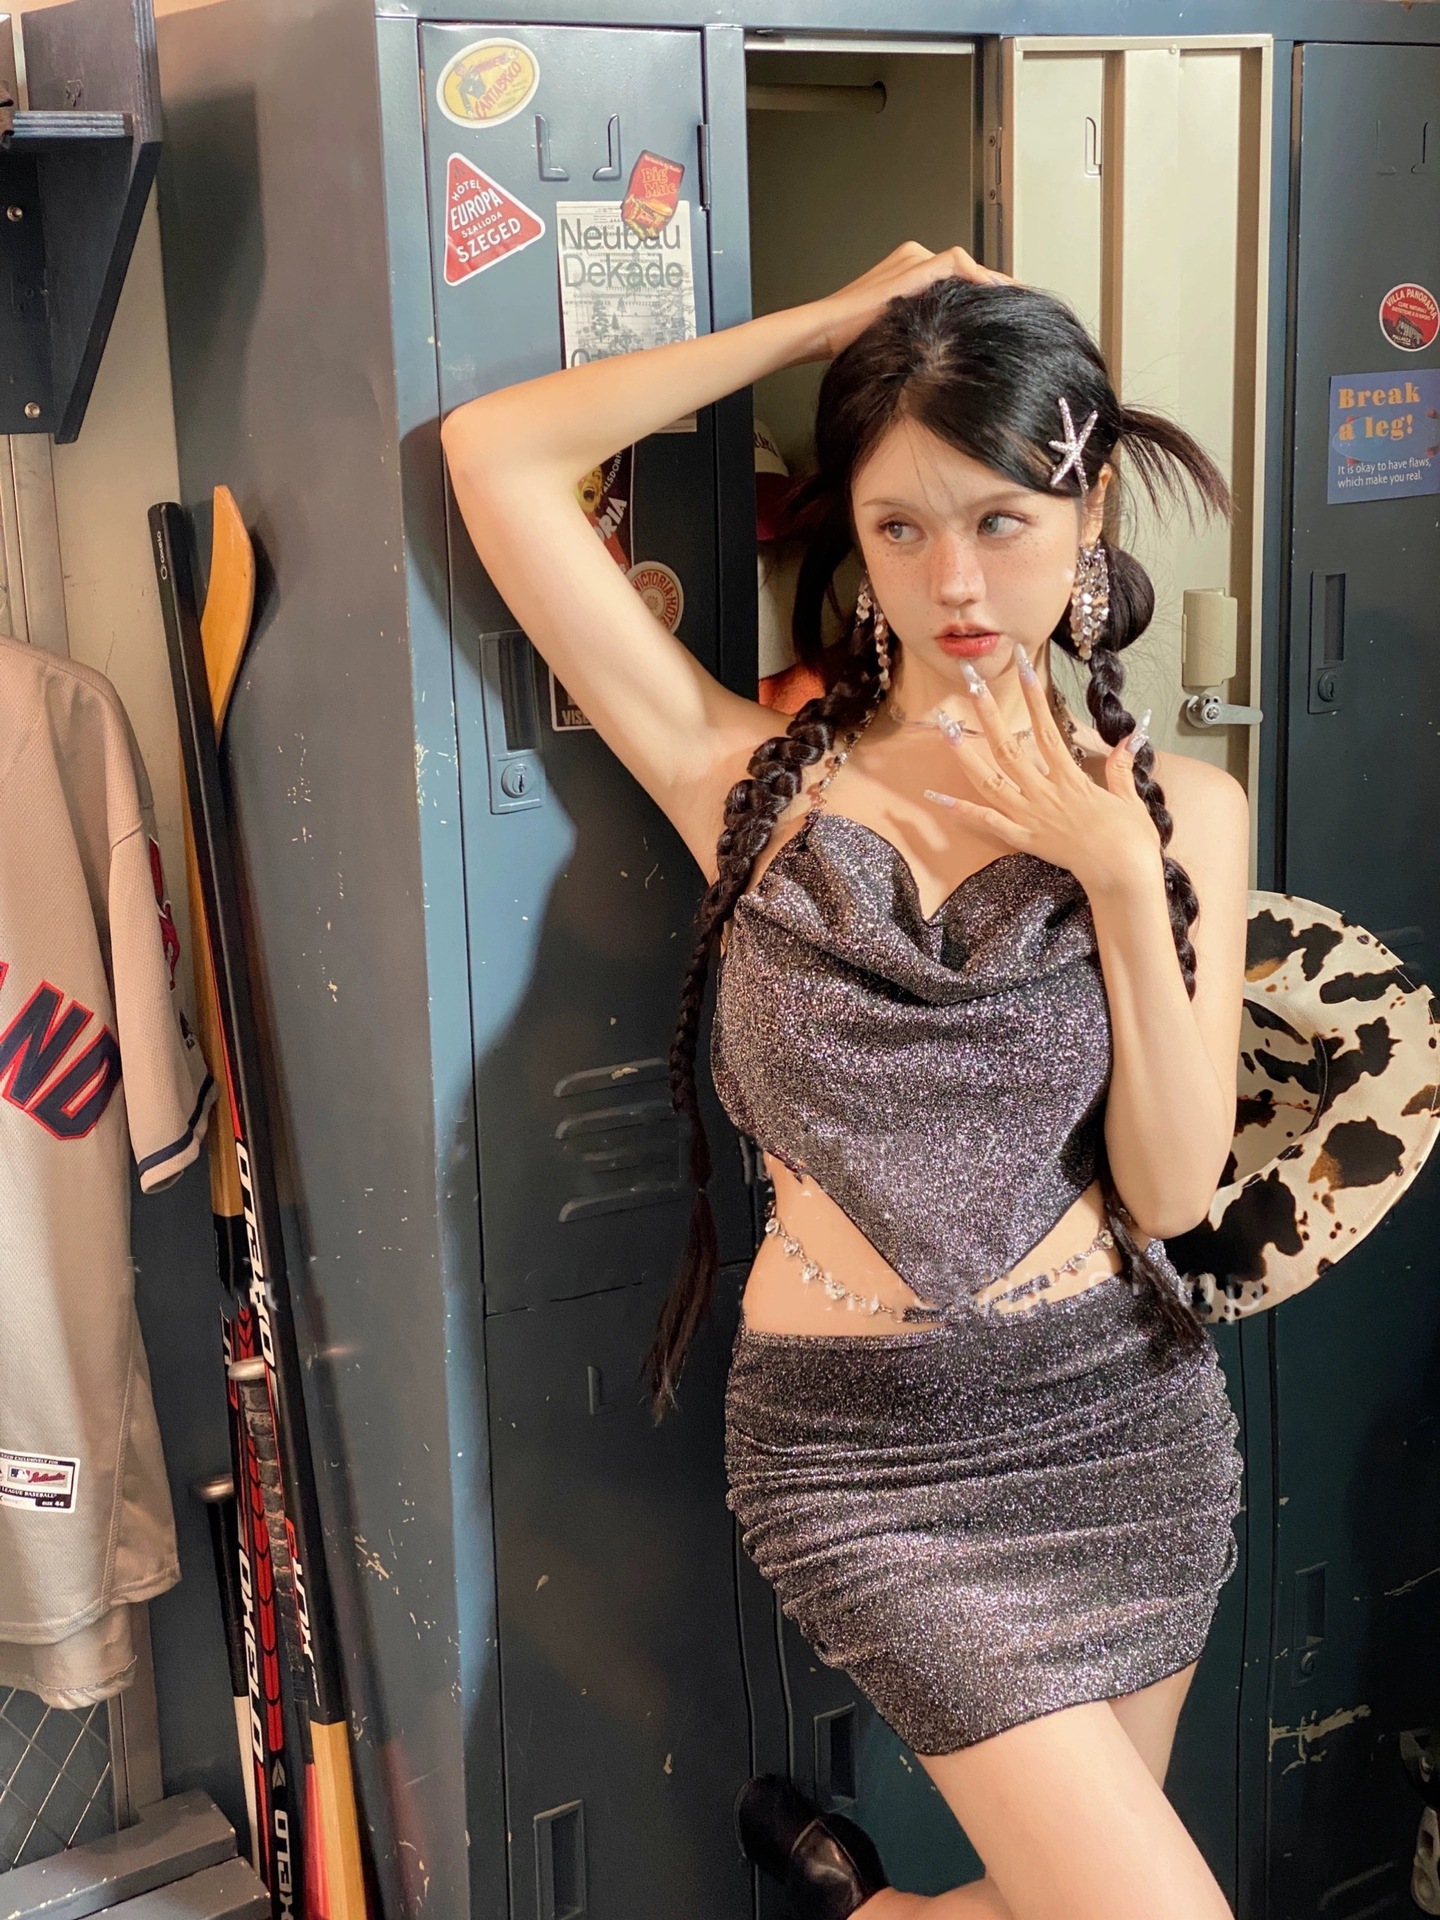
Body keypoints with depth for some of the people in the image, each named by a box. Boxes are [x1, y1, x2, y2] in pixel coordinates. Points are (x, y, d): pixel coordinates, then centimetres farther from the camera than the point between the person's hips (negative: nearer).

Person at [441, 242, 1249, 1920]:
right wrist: (833, 321, -6)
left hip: (1124, 1415, 3)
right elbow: (496, 454, -10)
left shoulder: (1176, 809, 0)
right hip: (859, 1442, -3)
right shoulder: (752, 775, -4)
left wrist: (1123, 879, -15)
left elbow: (1171, 1188, -6)